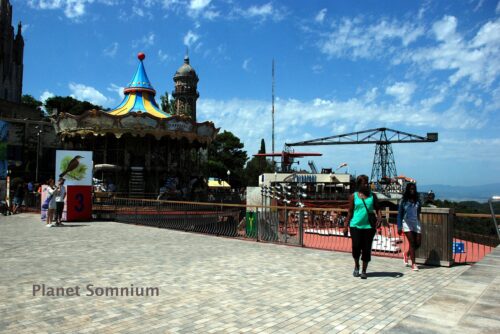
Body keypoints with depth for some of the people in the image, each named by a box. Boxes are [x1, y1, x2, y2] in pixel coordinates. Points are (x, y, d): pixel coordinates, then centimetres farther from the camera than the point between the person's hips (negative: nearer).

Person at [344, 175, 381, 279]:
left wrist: (379, 216, -15)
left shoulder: (372, 195, 7)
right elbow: (350, 212, 5)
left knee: (367, 249, 5)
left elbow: (377, 208, 7)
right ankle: (356, 266, 23)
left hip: (369, 226, 1)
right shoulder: (354, 196, 3)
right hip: (356, 225, -1)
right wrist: (346, 225, 3)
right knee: (356, 247, -5)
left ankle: (364, 271, 18)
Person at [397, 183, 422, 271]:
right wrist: (399, 227, -1)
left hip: (416, 223, 3)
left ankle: (406, 254, 30)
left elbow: (419, 212, 9)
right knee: (412, 242, -7)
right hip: (407, 223, -3)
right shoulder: (403, 201, 0)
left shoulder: (417, 200, 6)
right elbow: (399, 214, 2)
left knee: (418, 243, 1)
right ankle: (413, 264, 0)